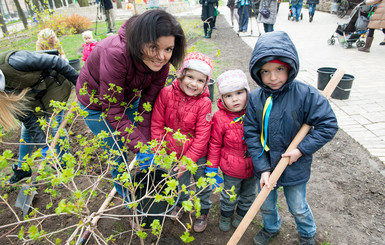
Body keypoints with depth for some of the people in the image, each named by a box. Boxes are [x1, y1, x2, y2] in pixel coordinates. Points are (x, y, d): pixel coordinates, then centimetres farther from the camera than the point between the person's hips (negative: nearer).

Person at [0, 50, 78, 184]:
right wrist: (43, 145, -19)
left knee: (55, 125, -6)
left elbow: (54, 62, -27)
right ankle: (23, 168, 30)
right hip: (35, 96, 6)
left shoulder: (11, 62, -36)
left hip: (55, 85, -6)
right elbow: (28, 118, -14)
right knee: (27, 128, 9)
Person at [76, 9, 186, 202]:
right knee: (119, 153, 4)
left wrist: (145, 143, -20)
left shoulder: (160, 62, -23)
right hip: (97, 104, -4)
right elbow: (113, 110, -34)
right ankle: (126, 196, 34)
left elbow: (147, 105, -17)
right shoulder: (115, 55, -41)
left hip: (128, 98, 5)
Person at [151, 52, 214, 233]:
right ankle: (182, 202, 56)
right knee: (180, 181, 25)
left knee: (202, 183, 17)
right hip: (174, 152, 2)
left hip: (197, 155, -2)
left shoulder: (204, 103, -20)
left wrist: (188, 160, -20)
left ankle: (204, 210, 46)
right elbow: (157, 124, -7)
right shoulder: (166, 93, -15)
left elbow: (202, 136, -18)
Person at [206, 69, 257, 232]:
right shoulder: (220, 118, -18)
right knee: (229, 195, 20)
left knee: (249, 194, 25)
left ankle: (242, 214, 53)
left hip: (253, 166, 3)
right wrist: (212, 168, -5)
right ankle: (225, 215, 49)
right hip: (231, 167, -2)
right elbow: (215, 144, -9)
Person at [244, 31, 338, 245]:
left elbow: (328, 125, -15)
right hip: (265, 165, 3)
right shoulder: (255, 98, -13)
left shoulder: (305, 94, -20)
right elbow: (251, 134, -11)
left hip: (295, 167, -2)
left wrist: (302, 150, -21)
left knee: (298, 208, 21)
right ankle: (271, 228, 57)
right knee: (266, 205, 24)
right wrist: (263, 168, -15)